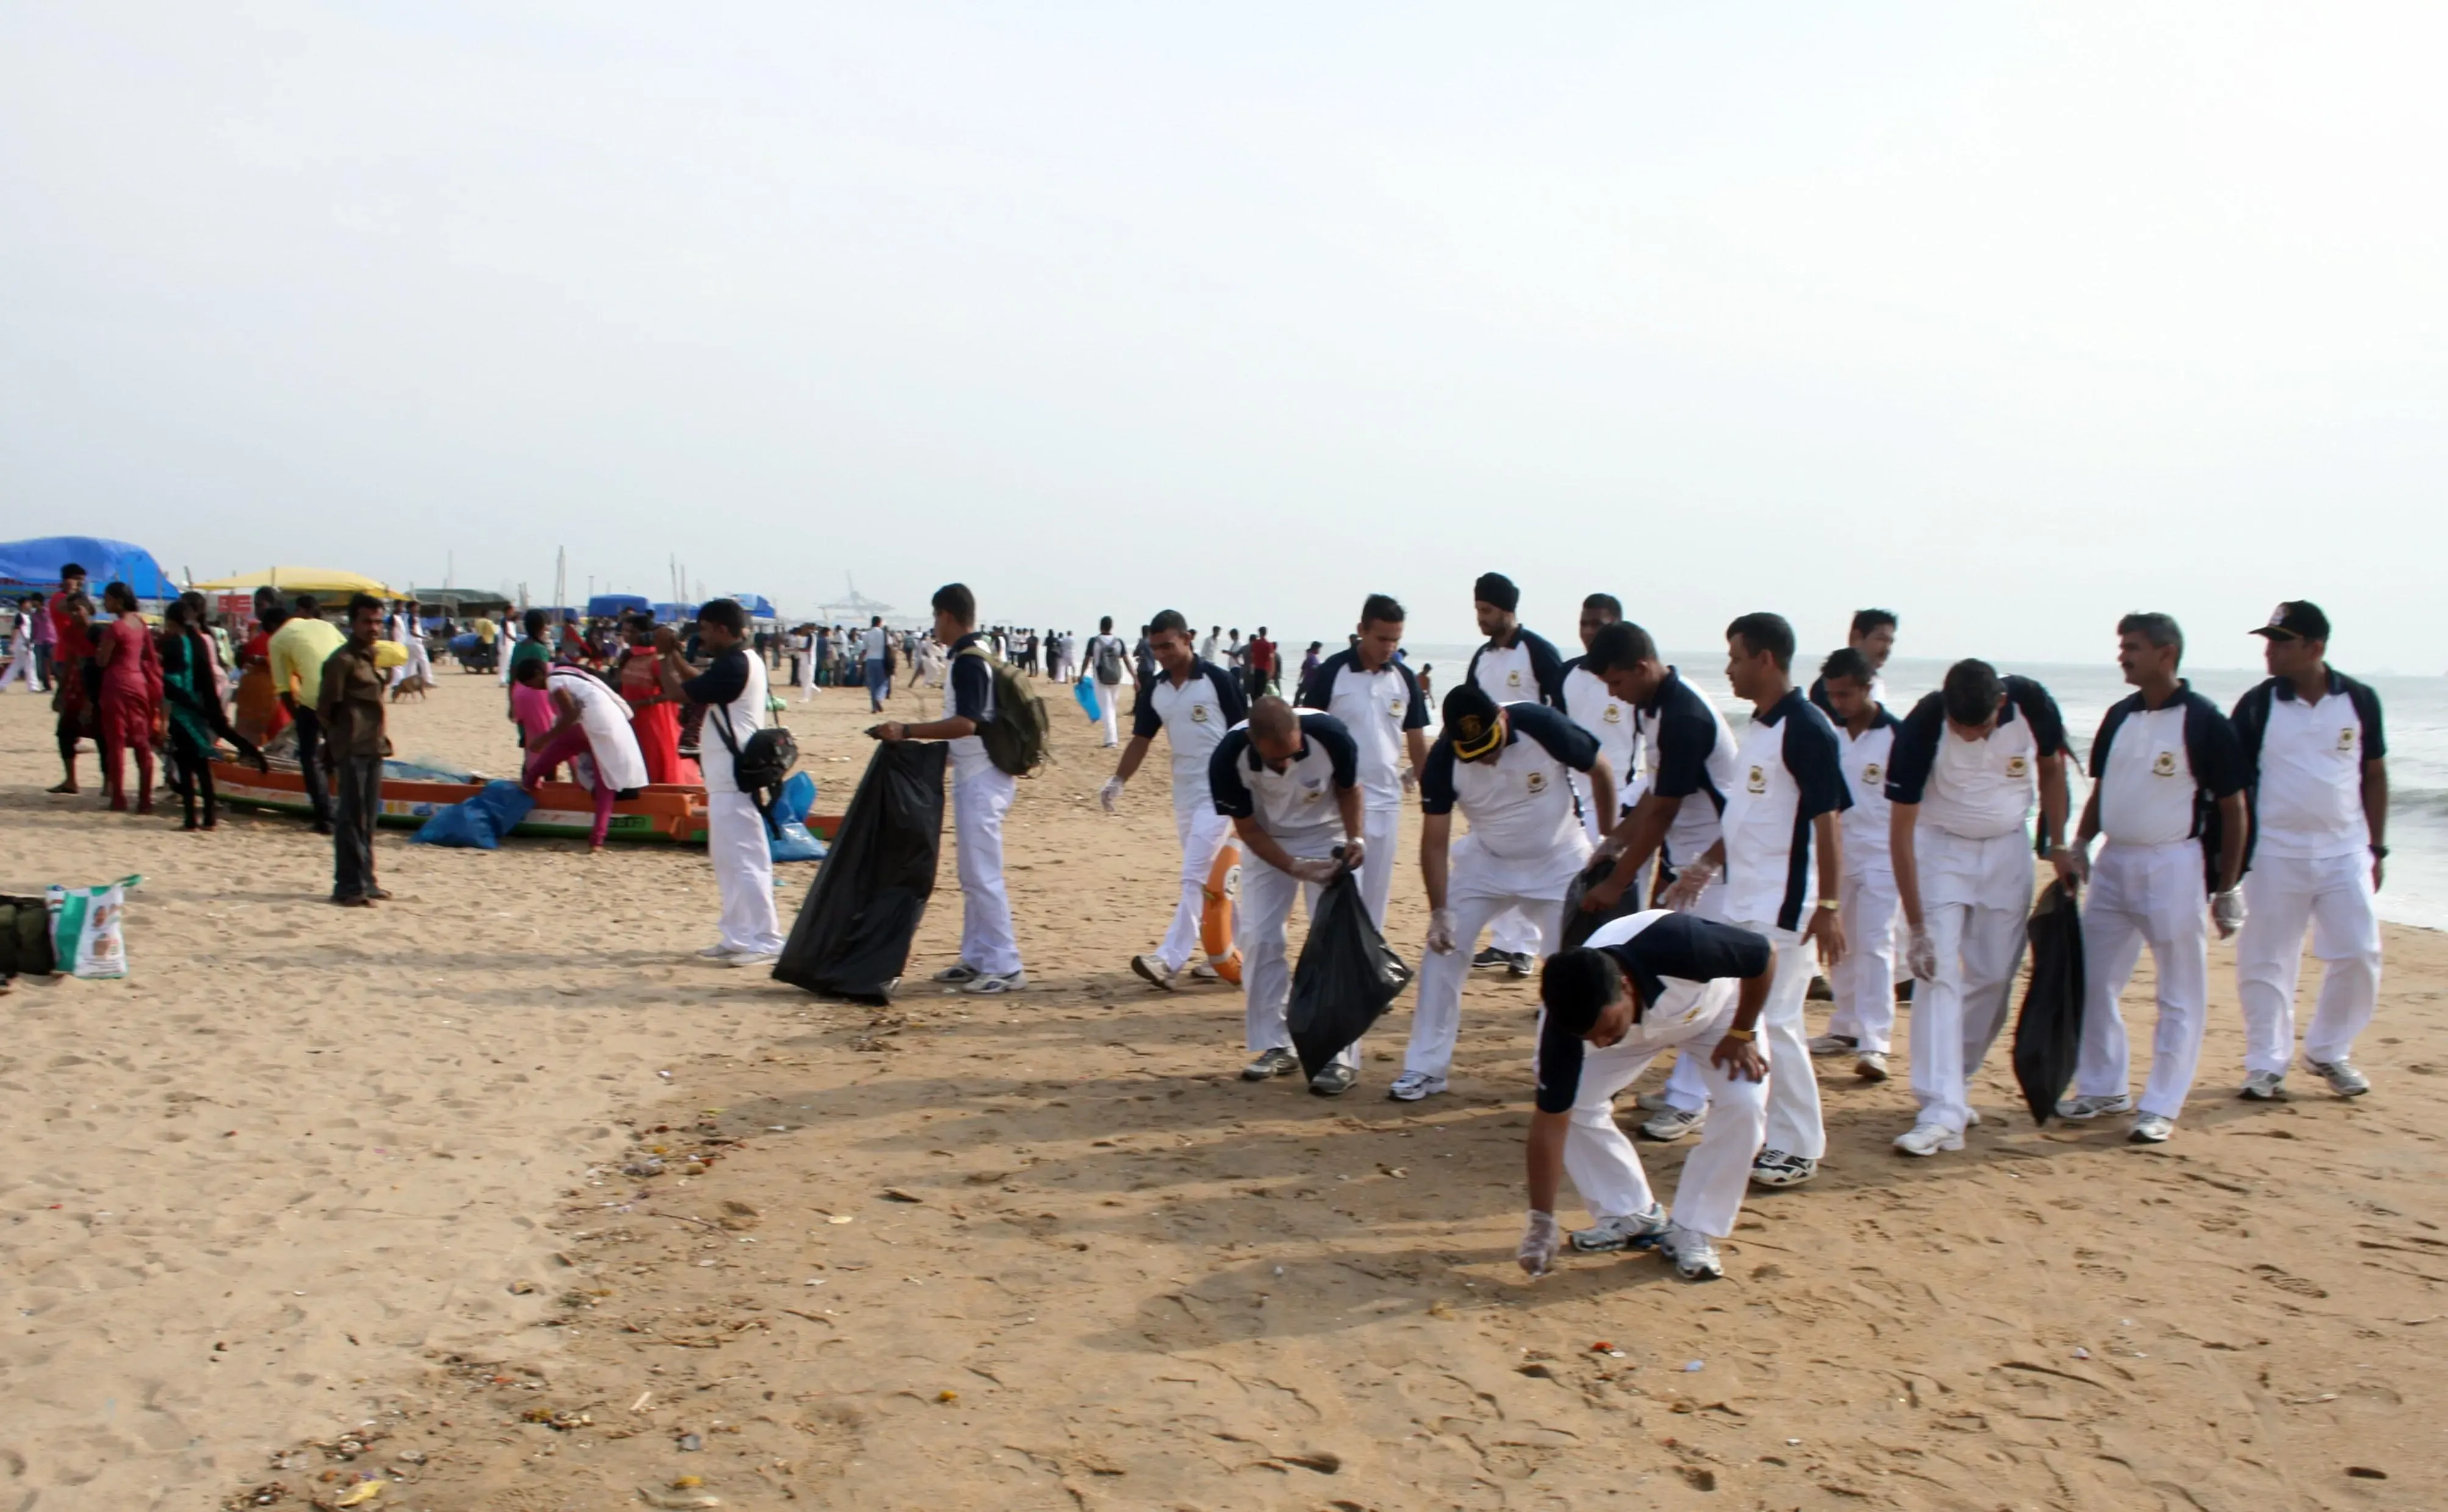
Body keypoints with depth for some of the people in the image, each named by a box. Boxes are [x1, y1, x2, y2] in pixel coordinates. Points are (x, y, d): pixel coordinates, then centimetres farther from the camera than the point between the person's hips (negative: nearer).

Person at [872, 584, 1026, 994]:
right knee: (974, 875, 14)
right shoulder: (981, 655, 14)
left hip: (980, 779, -10)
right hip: (976, 776, 10)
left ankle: (1005, 967, -5)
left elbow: (966, 723, -26)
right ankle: (976, 960, 20)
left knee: (983, 875, -8)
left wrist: (907, 732, -24)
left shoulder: (968, 661, -16)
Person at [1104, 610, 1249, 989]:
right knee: (1208, 879, 12)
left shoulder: (1217, 680, -9)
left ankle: (1170, 960, -16)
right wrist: (1118, 780, 0)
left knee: (1194, 877, -12)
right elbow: (1141, 739, 11)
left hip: (1219, 792, -7)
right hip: (1184, 794, 7)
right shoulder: (1156, 691, 8)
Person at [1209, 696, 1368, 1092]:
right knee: (1258, 937, -2)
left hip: (1327, 835, -1)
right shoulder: (1228, 758, -32)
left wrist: (1356, 838, -23)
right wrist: (1295, 868, -28)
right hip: (1266, 840, 2)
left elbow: (1348, 788, -10)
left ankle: (1341, 1055, -6)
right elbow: (1248, 828, -17)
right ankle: (1276, 1046, 11)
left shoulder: (1330, 735, -33)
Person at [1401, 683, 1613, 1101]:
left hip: (1560, 864, -1)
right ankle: (1424, 1069, 2)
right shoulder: (1443, 760, -24)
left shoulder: (1541, 726, -28)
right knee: (1443, 949, -7)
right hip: (1486, 862, 1)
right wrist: (1440, 912, -23)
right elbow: (1435, 842, -17)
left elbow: (1600, 771, -10)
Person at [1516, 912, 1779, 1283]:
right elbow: (1551, 1119, -28)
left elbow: (1765, 954, -26)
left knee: (1744, 1104, -24)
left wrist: (1741, 1035, -19)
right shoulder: (1569, 1017, -35)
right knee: (1574, 1106, -14)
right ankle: (1634, 1215, 6)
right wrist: (1542, 1220, -27)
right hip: (1639, 1025, 2)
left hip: (1716, 1006, -2)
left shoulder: (1678, 947, -46)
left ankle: (1689, 1230, -9)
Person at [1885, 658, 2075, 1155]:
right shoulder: (1921, 727, -27)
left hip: (2008, 847, 3)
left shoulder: (2032, 704, -20)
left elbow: (2051, 766, 3)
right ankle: (1942, 1111, -16)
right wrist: (1915, 924, -24)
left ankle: (1958, 1080, 22)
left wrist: (2058, 845, -1)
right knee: (1937, 972, -13)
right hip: (1941, 846, -3)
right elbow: (1901, 830, -22)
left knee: (1995, 976, 4)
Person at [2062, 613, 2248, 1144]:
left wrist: (2227, 889, -7)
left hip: (2174, 866, -7)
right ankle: (2104, 1087, 24)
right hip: (2113, 862, 7)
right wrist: (2079, 846, 3)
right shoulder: (2120, 716, 7)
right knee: (2093, 980, 10)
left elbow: (2233, 808, -7)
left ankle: (2161, 1107, 10)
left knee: (2179, 995, 3)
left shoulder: (2204, 721, -10)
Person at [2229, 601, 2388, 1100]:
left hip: (2345, 851, 2)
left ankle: (2329, 1052, 22)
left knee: (2359, 954, 1)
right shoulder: (2257, 705, -5)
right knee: (2266, 961, 2)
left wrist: (2377, 848, 7)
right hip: (2276, 853, -1)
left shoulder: (2360, 701, 0)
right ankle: (2266, 1063, 14)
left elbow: (2374, 775, 8)